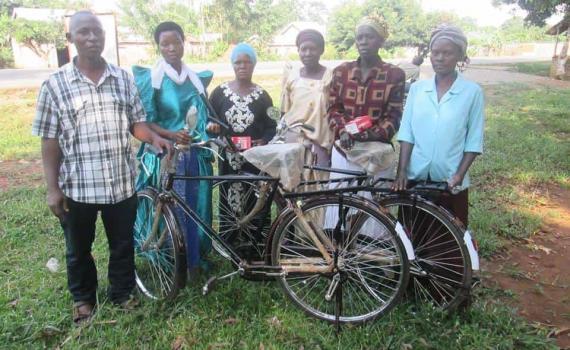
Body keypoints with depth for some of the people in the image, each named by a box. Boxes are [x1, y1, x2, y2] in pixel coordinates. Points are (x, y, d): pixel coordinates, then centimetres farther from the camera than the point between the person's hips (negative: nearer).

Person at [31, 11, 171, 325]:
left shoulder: (123, 78, 2)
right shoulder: (55, 84, -5)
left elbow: (135, 122, 8)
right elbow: (50, 141, -4)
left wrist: (154, 137, -13)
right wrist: (53, 188, -7)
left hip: (121, 182, 2)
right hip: (77, 186, -1)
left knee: (123, 244, 16)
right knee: (78, 249, 17)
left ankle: (122, 293, 39)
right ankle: (83, 299, 40)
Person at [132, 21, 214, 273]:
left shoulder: (196, 79, 10)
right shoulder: (151, 79, -5)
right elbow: (146, 122, -7)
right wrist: (171, 135, -23)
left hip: (195, 154, 5)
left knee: (197, 206, 11)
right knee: (173, 209, 0)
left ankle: (197, 257, 28)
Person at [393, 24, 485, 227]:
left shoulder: (472, 91, -5)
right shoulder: (417, 88, 2)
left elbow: (474, 141, -3)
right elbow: (406, 133, 0)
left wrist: (459, 174, -13)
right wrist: (402, 171, -7)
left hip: (450, 182, -2)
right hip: (416, 177, 2)